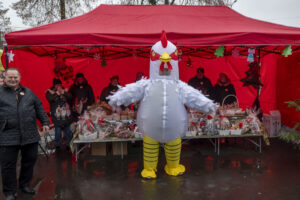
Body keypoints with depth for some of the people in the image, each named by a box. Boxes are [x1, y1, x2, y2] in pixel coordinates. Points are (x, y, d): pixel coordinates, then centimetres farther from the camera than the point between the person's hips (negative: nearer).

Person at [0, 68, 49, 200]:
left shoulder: (28, 92, 14)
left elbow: (39, 108, 18)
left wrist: (45, 122, 12)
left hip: (30, 135, 3)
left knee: (29, 161, 13)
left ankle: (24, 185, 33)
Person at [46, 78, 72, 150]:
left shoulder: (65, 91, 12)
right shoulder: (50, 92, 5)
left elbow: (70, 97, -4)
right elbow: (50, 99, -14)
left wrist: (63, 92, -17)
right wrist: (57, 93, -17)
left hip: (66, 115, 3)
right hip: (57, 116, -2)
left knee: (68, 130, 7)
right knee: (58, 130, -3)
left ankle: (68, 145, 19)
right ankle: (58, 146, 12)